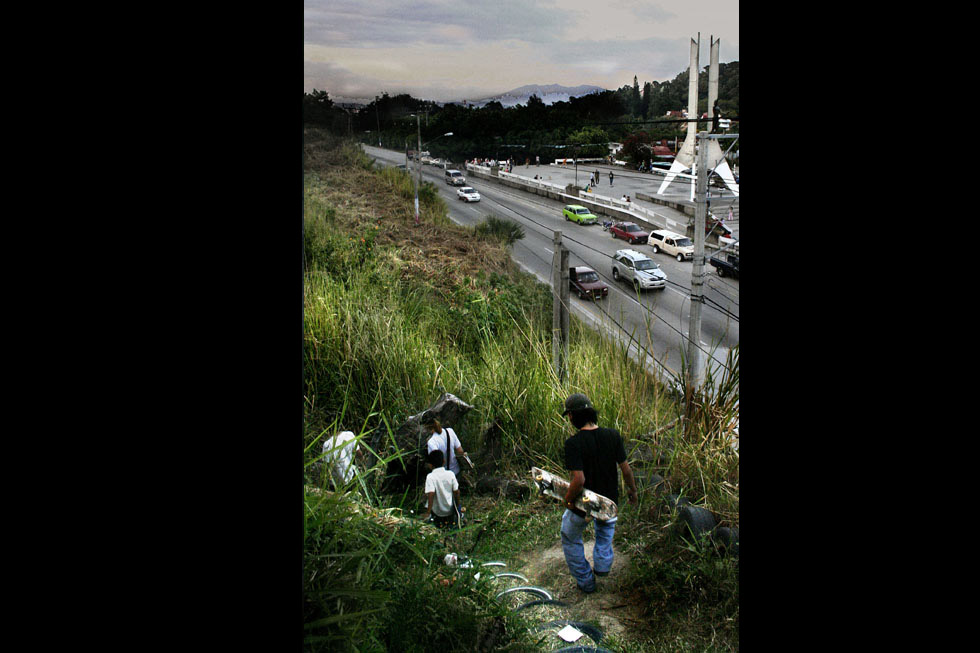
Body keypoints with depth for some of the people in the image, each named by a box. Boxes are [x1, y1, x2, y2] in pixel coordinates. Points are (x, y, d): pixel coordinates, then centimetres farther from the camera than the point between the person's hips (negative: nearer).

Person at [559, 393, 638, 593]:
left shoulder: (573, 443, -26)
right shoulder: (613, 436, -12)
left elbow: (578, 480, -31)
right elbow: (626, 469, -5)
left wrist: (568, 498, -13)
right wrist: (632, 490, 12)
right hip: (609, 499, 4)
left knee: (570, 539, 24)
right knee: (606, 524, 39)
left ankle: (585, 582, 30)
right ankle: (603, 563, 32)